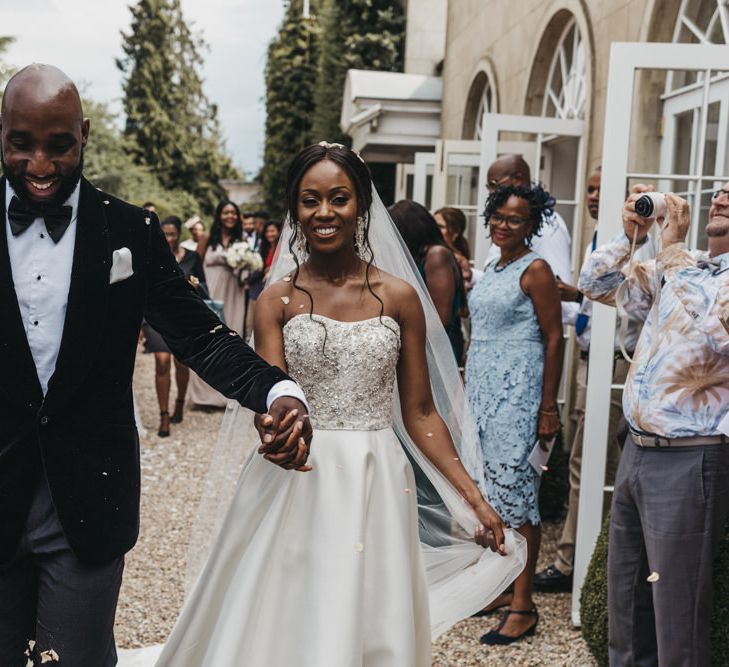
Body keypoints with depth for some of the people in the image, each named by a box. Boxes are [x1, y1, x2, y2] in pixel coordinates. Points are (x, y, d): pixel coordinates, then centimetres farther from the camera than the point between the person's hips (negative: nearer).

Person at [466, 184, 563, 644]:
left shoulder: (535, 270, -8)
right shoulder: (492, 269, 15)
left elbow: (554, 339, -11)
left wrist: (548, 409, -16)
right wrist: (466, 390, 19)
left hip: (517, 391, -8)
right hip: (482, 389, 8)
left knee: (514, 490, -8)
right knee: (487, 490, 10)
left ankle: (524, 607, -2)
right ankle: (502, 587, 21)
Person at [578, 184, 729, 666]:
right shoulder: (676, 269, 12)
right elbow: (596, 284, 17)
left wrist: (672, 247, -18)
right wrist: (631, 235, 1)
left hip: (689, 461, -7)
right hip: (637, 449, 8)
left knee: (676, 608, -1)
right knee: (626, 597, 19)